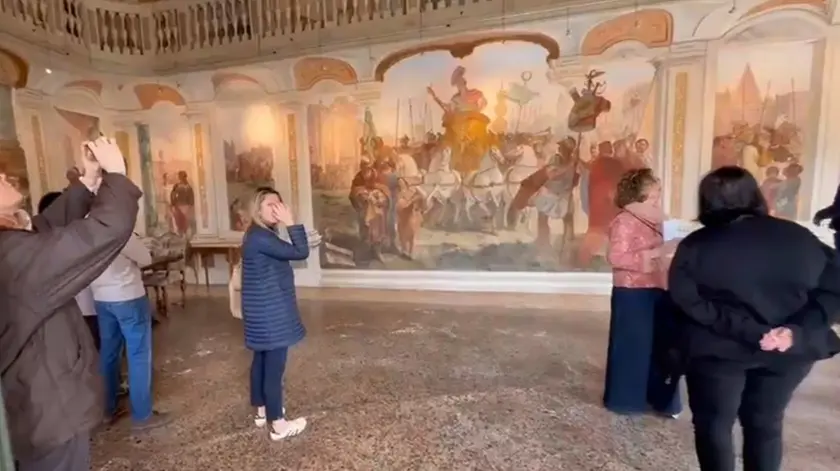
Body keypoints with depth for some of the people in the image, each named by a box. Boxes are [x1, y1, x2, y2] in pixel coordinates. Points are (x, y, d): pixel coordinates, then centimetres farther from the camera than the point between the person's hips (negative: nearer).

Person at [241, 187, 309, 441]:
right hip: (271, 312, -11)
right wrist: (292, 223, -23)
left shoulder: (260, 235, 10)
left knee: (262, 360, 21)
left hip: (264, 310, 11)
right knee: (274, 365, 0)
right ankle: (278, 424, 14)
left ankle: (262, 411, 37)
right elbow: (300, 252, -26)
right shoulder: (261, 238, -23)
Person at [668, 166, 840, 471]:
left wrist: (746, 330, -17)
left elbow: (689, 302, -19)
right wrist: (798, 330, -11)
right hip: (787, 351, 4)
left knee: (714, 425, 14)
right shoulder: (800, 237, 3)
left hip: (718, 350, -4)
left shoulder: (696, 245, -11)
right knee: (766, 424, 23)